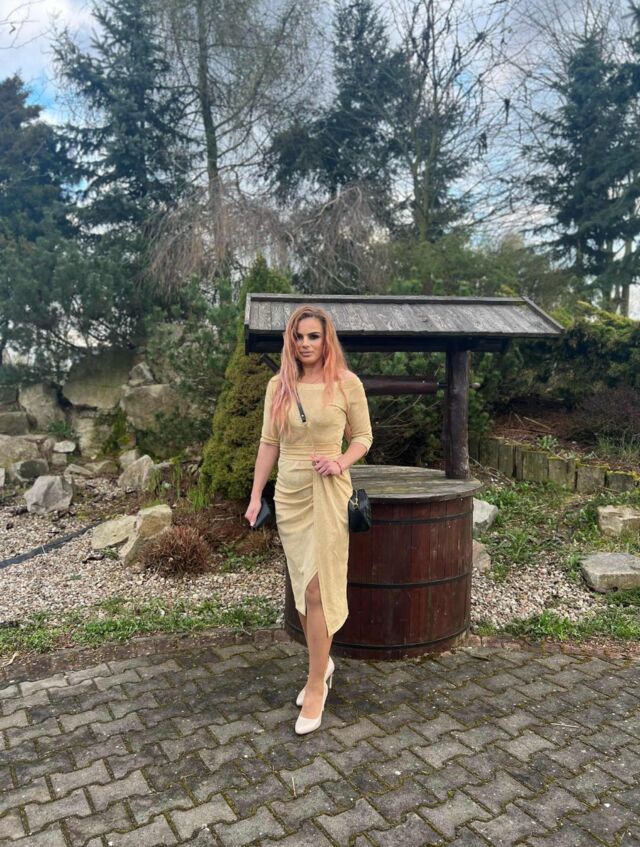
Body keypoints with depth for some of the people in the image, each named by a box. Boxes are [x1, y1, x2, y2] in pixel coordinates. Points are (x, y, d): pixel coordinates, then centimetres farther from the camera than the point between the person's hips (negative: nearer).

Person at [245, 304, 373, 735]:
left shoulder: (347, 383, -5)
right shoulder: (278, 385, 3)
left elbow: (363, 436, 3)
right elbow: (269, 442, 7)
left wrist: (341, 462, -16)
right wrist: (256, 495, 6)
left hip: (329, 493, -4)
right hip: (289, 494, 4)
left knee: (318, 589, -4)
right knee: (303, 589, 13)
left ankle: (316, 686, 11)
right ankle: (323, 663, 34)